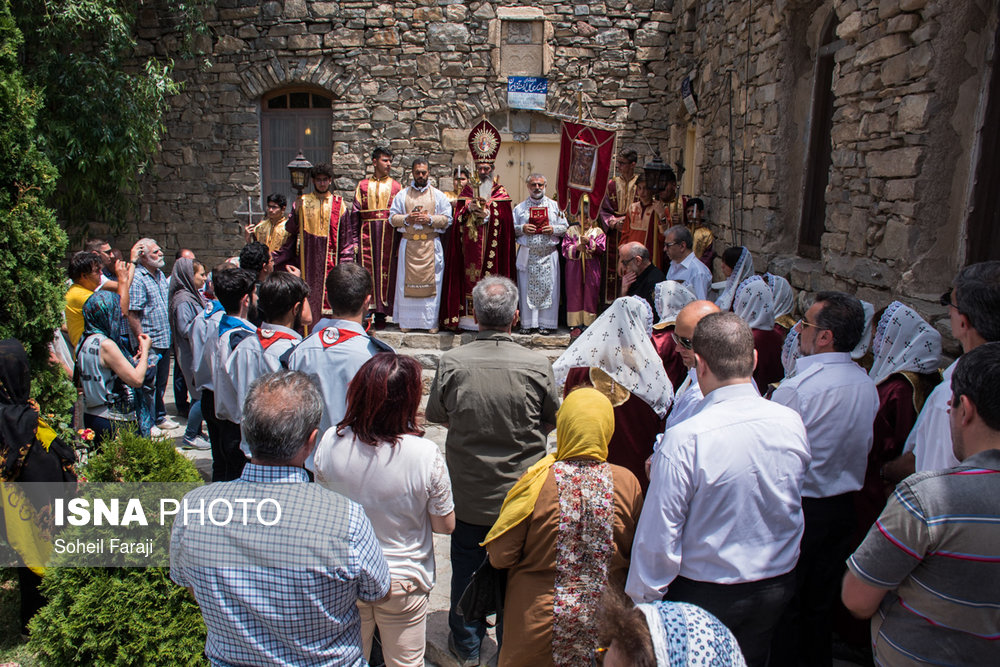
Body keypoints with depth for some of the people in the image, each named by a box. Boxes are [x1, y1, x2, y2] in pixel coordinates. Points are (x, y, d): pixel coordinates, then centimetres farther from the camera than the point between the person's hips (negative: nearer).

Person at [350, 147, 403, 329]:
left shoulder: (396, 186, 10)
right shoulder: (363, 185, 11)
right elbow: (355, 215, 8)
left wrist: (400, 243, -2)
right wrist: (354, 241, -1)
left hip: (389, 236, 0)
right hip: (367, 235, 0)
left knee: (386, 272, -2)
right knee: (367, 271, -3)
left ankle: (381, 314, 4)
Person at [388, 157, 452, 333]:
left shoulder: (438, 195, 9)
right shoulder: (402, 195, 11)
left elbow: (447, 219, 3)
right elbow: (392, 218, 7)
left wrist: (429, 219, -12)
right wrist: (407, 218, -11)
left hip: (431, 245, -1)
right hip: (408, 244, 1)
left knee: (431, 282, -2)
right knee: (407, 282, 1)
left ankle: (431, 321, 6)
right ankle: (407, 320, 9)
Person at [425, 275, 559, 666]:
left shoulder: (451, 363, -16)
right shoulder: (537, 365, -18)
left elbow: (436, 416, 1)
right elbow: (551, 422, -2)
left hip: (468, 490, 1)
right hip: (521, 490, 0)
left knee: (465, 568, 20)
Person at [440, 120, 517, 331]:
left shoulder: (500, 191, 8)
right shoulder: (468, 189, 15)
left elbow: (504, 217, -4)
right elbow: (458, 216, 7)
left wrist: (486, 212, -16)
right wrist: (468, 208, -12)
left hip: (492, 243, -2)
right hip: (470, 243, 2)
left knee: (490, 276, -6)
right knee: (469, 275, -1)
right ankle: (468, 315, 3)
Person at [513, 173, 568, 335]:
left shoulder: (555, 206, 10)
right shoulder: (520, 208, 10)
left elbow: (565, 227, 8)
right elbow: (511, 229, 9)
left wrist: (553, 229, -10)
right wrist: (522, 229, -10)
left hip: (548, 254, 0)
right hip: (526, 254, 0)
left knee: (548, 288, -2)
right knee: (526, 289, 0)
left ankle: (546, 323, 6)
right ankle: (527, 322, 9)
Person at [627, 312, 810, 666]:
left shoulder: (685, 440, -28)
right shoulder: (792, 423, -11)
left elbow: (659, 535, -22)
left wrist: (642, 599, -8)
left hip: (704, 596, -4)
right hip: (777, 586, 5)